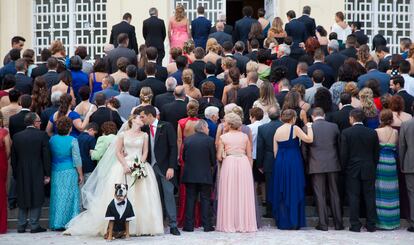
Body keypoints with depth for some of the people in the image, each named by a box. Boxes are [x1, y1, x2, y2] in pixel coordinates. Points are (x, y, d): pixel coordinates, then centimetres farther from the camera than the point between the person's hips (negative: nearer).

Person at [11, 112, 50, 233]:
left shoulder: (16, 137, 3)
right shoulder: (42, 135, -8)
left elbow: (13, 158, 6)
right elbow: (46, 156, -8)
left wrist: (15, 175, 13)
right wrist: (47, 174, -2)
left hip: (21, 174, 3)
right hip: (37, 173, -3)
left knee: (22, 199, 12)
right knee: (36, 199, 4)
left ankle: (21, 226, 13)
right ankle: (34, 225, 4)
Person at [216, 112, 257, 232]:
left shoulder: (223, 137, -1)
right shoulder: (245, 136, 7)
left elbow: (219, 157, -3)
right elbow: (250, 156, 5)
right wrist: (249, 169, 13)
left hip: (228, 164, -2)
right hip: (244, 164, 2)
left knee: (229, 195, 4)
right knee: (244, 195, 7)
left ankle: (229, 224, 5)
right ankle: (244, 224, 8)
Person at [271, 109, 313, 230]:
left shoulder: (277, 130, 7)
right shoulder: (294, 129, -8)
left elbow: (275, 151, 8)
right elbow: (309, 139, -16)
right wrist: (309, 127, -1)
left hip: (280, 163, 5)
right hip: (294, 162, -5)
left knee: (281, 193, 11)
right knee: (294, 192, 3)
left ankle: (282, 222, 13)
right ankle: (294, 222, 3)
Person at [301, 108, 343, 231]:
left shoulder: (308, 128, -4)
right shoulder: (334, 127, 2)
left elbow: (304, 149, 0)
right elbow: (339, 145, 9)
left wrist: (307, 162, 15)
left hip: (316, 166, -2)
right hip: (333, 165, 2)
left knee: (320, 195, 3)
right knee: (334, 193, 9)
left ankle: (323, 224, 3)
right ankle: (338, 223, 13)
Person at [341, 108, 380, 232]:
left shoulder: (346, 133, -9)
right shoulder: (372, 133, 0)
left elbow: (343, 153, -8)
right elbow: (376, 153, 5)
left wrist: (344, 167, 4)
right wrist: (373, 167, 15)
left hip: (352, 170, -2)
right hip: (369, 170, 2)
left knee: (353, 197, 3)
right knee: (369, 196, 8)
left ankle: (355, 225, 3)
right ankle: (371, 225, 10)